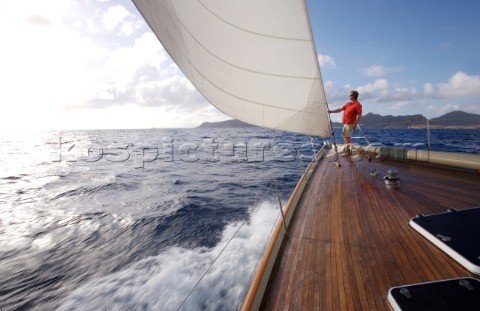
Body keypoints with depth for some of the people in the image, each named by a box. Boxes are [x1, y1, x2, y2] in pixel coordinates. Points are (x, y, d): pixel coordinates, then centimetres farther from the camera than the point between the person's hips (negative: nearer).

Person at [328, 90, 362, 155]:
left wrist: (355, 124, -22)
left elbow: (359, 115, -15)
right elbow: (340, 109, 20)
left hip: (350, 123, -8)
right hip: (345, 123, 8)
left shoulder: (357, 105, -9)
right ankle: (346, 148, 25)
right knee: (344, 135, 13)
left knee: (348, 136, -8)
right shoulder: (348, 103, 16)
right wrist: (331, 111, 16)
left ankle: (348, 151, -2)